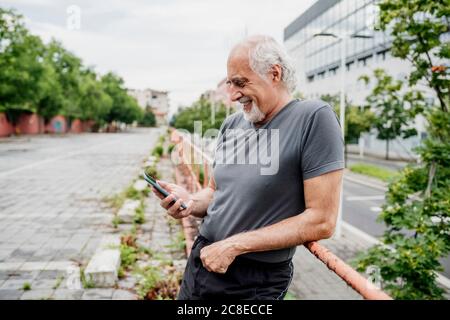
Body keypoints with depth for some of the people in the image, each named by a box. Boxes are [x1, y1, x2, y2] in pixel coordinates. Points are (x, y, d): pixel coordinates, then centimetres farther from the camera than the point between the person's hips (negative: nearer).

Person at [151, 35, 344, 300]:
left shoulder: (314, 118, -16)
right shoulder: (232, 124, 4)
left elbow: (322, 221, -19)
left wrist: (236, 244, -19)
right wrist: (192, 203, -8)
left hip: (256, 282, -6)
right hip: (203, 260, 6)